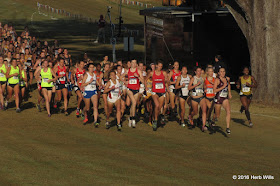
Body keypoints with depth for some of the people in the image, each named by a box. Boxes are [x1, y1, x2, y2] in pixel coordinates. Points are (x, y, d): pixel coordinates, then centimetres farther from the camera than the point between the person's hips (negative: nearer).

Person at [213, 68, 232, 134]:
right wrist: (223, 87, -22)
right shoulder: (217, 80, -10)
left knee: (228, 111, -21)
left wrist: (229, 93, 32)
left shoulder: (227, 79, 6)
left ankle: (227, 128, -21)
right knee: (217, 115, 9)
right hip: (218, 98, -4)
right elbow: (214, 90, -17)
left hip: (225, 98, 4)